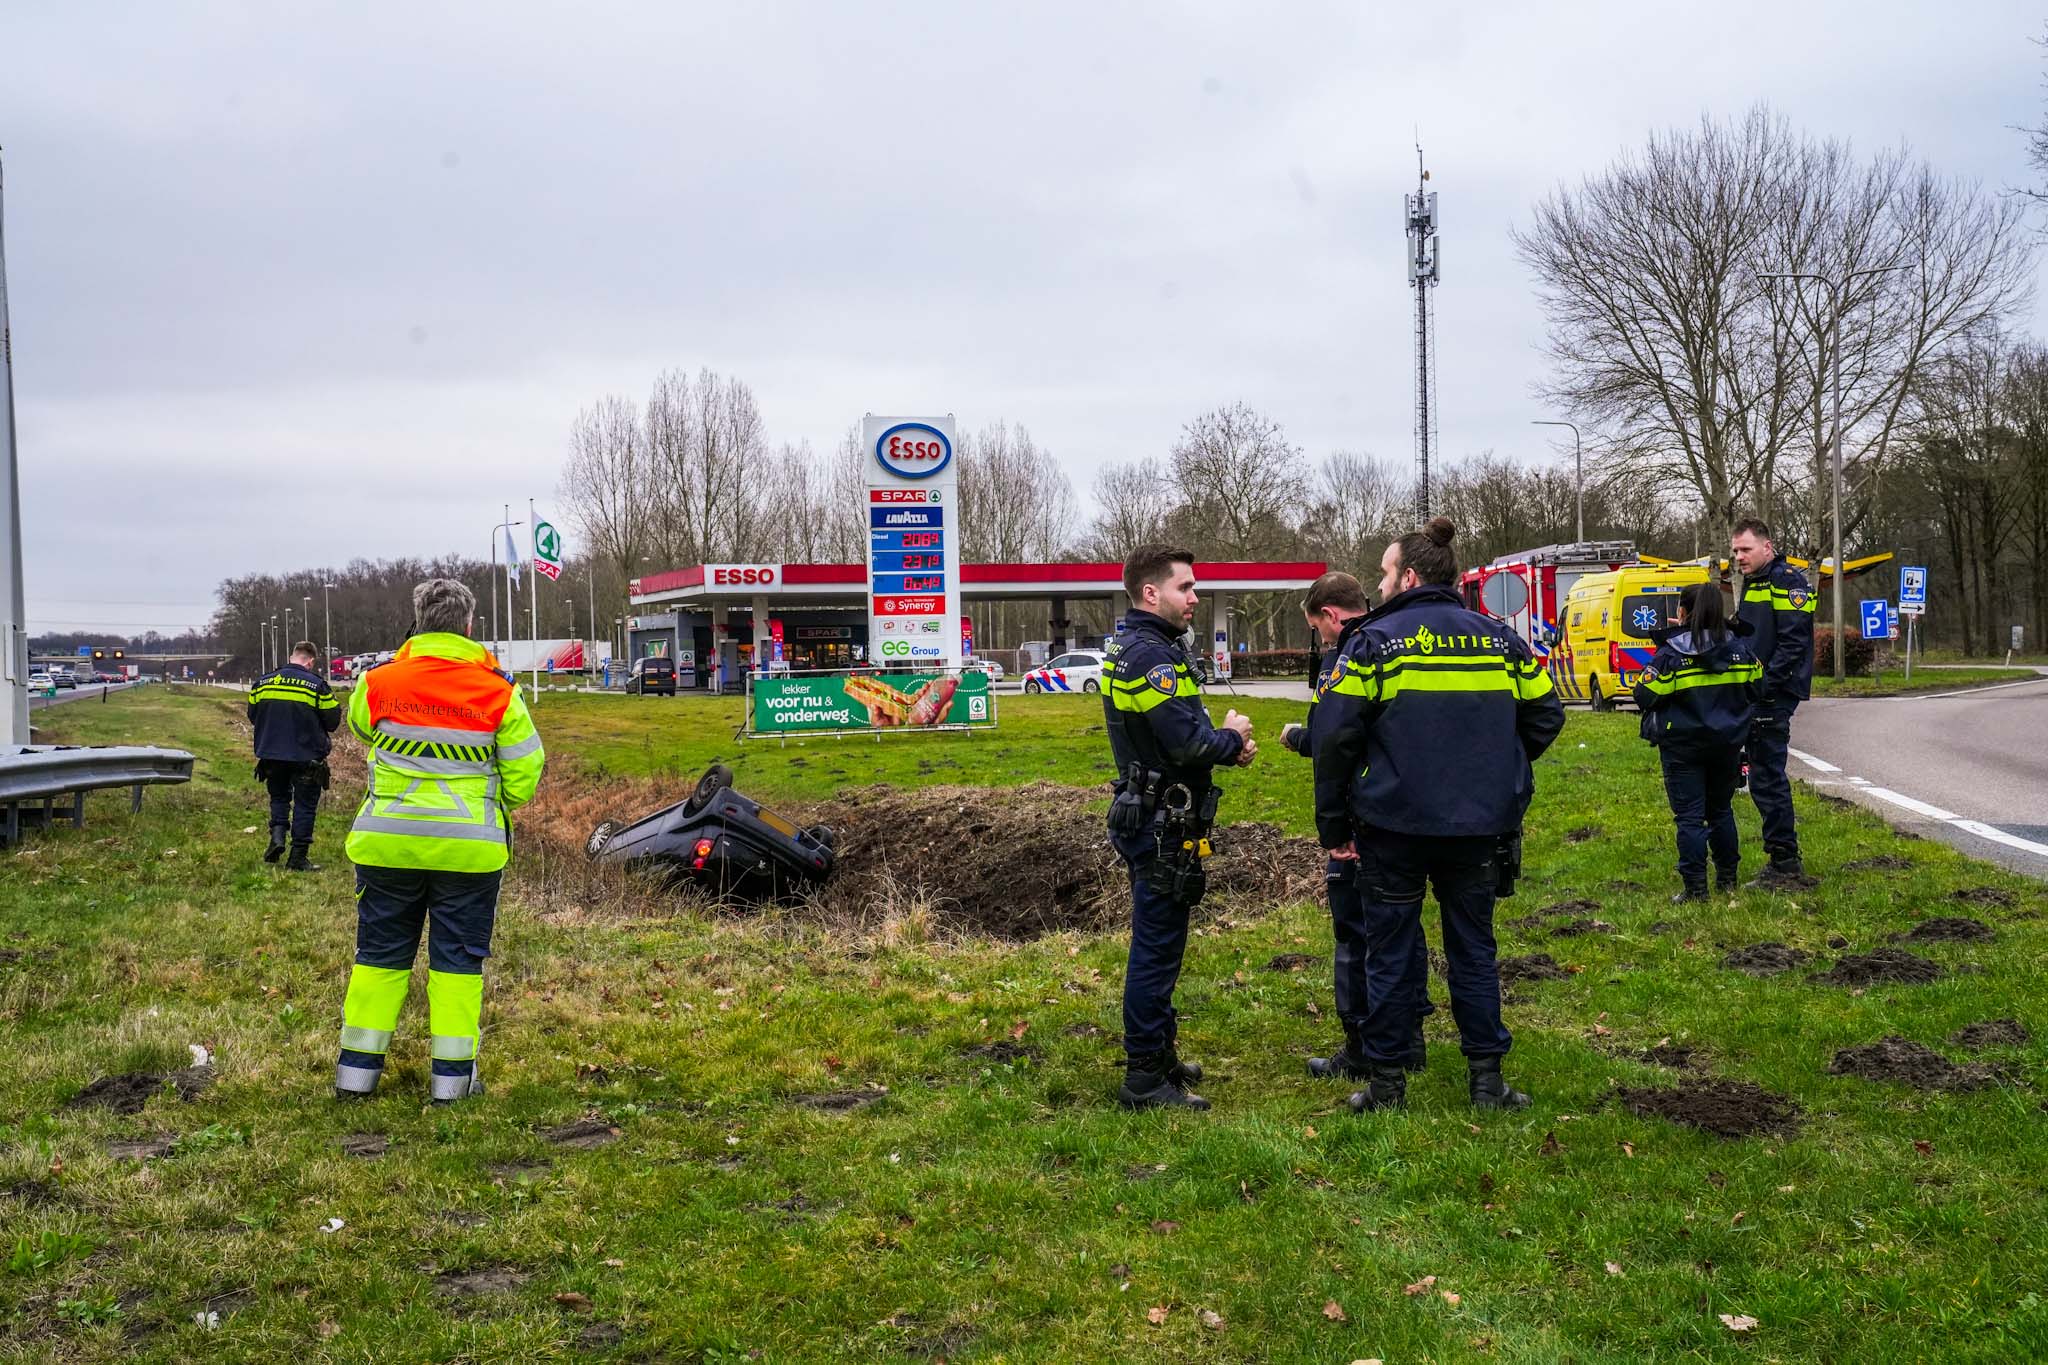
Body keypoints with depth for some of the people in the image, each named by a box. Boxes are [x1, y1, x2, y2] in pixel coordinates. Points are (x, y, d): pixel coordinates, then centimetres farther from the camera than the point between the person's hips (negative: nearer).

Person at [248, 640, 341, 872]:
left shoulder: (262, 683, 2)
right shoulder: (317, 685, -11)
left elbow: (252, 718, 12)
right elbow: (333, 720, -7)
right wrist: (324, 739, 14)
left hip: (271, 755, 4)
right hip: (306, 756, -4)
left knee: (279, 797, 23)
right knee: (304, 805, 4)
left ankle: (277, 834, 2)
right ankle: (298, 858, 4)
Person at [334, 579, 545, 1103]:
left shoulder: (378, 684, -4)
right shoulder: (498, 693, -7)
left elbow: (360, 726, 18)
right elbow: (524, 774, -2)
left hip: (388, 842, 2)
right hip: (470, 848, -1)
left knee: (380, 951, 14)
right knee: (458, 957, 8)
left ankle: (358, 1067, 18)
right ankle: (452, 1074, 11)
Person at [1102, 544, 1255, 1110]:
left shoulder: (1129, 648, 14)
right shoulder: (1152, 655, -20)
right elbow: (1188, 741, -27)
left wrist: (1226, 744, 0)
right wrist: (1232, 738, -7)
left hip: (1148, 818, 11)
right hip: (1163, 825, -11)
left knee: (1158, 943, 19)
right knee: (1157, 947, -4)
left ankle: (1158, 1054, 31)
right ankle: (1144, 1078, 3)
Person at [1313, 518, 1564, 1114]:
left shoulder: (1374, 641, -8)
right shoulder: (1499, 639, 4)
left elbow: (1334, 739, -11)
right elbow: (1546, 715, 10)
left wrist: (1333, 826, -3)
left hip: (1394, 825, -3)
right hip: (1479, 824, 3)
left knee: (1391, 953, 7)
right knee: (1474, 948, 14)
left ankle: (1387, 1082, 13)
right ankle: (1487, 1079, 18)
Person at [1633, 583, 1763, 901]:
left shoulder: (1670, 654, -14)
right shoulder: (1739, 650, 0)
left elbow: (1645, 697, -12)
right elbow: (1756, 690, 10)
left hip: (1682, 746, -4)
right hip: (1727, 743, 5)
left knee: (1689, 815, 0)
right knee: (1721, 810, 19)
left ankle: (1695, 887, -3)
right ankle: (1727, 878, 26)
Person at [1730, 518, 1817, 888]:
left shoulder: (1786, 581, -11)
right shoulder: (1754, 584, 19)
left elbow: (1793, 643, -19)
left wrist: (1765, 684, -22)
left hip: (1774, 696, -10)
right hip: (1757, 696, 10)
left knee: (1768, 780, -8)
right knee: (1767, 778, 14)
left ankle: (1785, 866, -2)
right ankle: (1786, 863, 21)